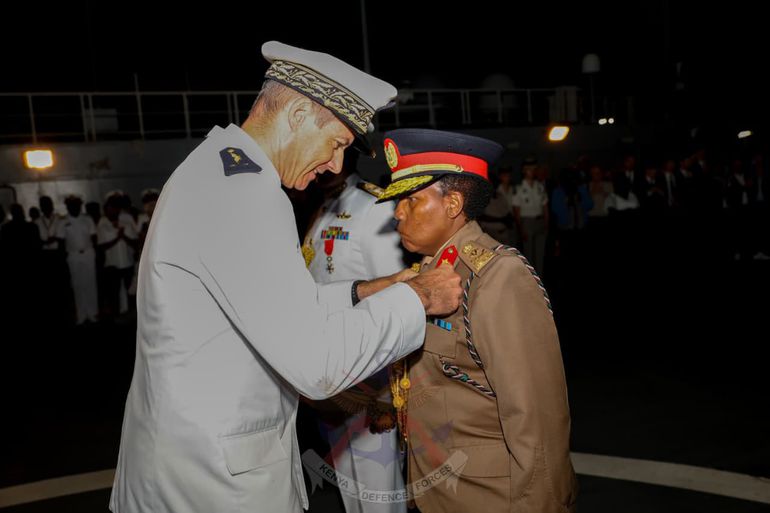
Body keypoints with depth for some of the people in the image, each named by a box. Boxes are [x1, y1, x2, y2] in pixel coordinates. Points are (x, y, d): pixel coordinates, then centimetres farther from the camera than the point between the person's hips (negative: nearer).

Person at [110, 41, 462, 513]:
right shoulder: (244, 192, -26)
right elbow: (319, 364, -27)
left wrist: (363, 293, 5)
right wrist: (416, 297, -15)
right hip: (216, 474, -9)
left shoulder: (215, 169, 7)